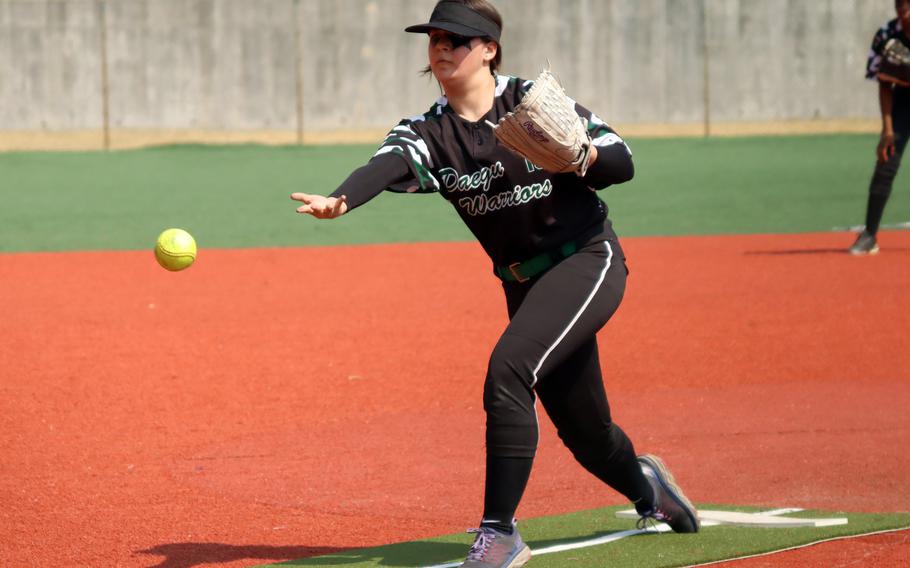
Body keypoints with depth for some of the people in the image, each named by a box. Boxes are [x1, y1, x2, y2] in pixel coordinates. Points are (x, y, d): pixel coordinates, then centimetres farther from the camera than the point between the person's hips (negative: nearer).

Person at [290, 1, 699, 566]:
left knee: (508, 368, -27)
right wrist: (340, 201, -47)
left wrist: (581, 154, -30)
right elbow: (385, 166, -25)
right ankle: (645, 487, 47)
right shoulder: (428, 132, -3)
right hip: (525, 283, 5)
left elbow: (624, 164, -8)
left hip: (589, 260, -5)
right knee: (586, 436, 12)